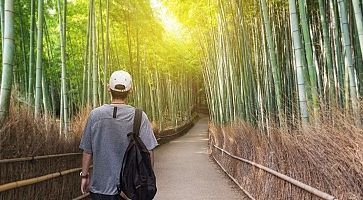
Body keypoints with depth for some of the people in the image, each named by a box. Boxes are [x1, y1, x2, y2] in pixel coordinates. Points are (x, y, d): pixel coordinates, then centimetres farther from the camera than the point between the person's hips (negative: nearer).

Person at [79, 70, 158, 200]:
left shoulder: (95, 115, -7)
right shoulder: (139, 116, -12)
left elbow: (87, 151, 0)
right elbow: (148, 152, -11)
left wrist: (84, 176, 14)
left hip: (100, 186, 1)